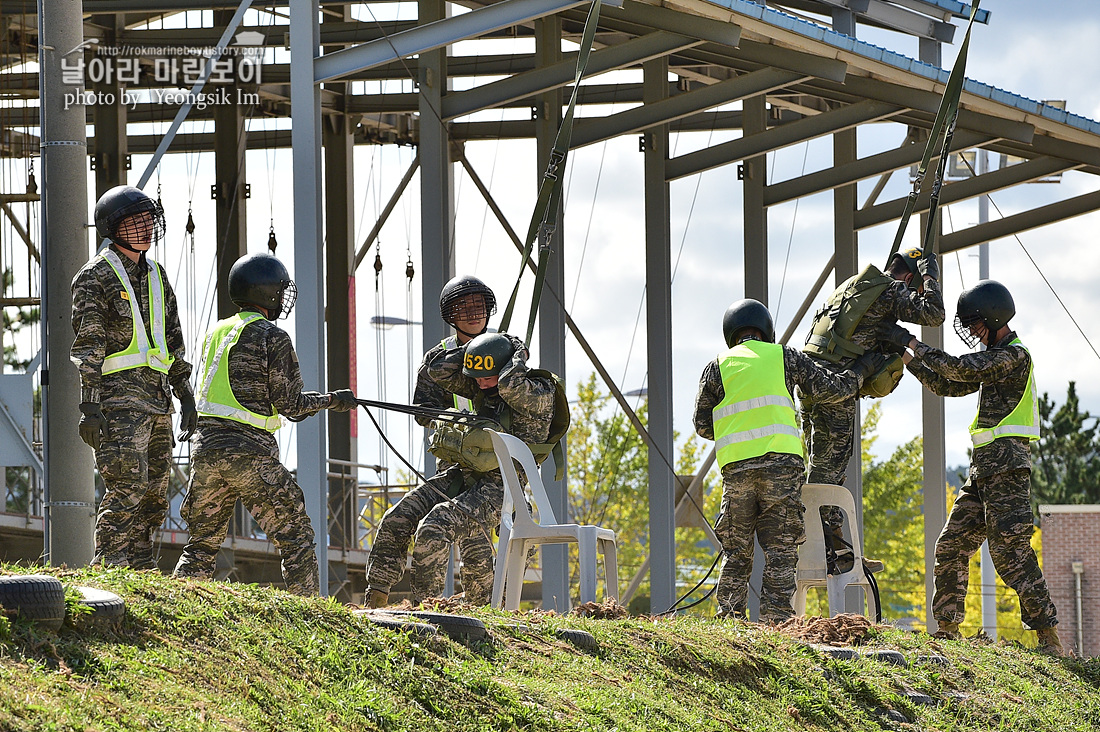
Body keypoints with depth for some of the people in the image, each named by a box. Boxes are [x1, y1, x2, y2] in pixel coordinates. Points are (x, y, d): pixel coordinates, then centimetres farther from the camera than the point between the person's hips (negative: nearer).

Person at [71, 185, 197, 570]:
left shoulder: (154, 275, 17)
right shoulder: (95, 277, -6)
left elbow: (173, 340, 22)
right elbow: (87, 346, -11)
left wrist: (186, 396, 18)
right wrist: (89, 406, -18)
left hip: (156, 399, 8)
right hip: (119, 396, -8)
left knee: (154, 494, 8)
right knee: (126, 488, -15)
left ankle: (142, 570, 13)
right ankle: (108, 567, -14)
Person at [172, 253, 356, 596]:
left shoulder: (216, 333, 13)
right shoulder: (273, 337, -6)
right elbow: (291, 405, -7)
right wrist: (333, 400, 9)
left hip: (206, 449, 6)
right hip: (250, 454, -6)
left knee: (202, 545, 16)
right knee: (296, 540, 3)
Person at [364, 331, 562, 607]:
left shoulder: (540, 393, -10)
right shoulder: (480, 387, 11)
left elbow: (509, 386, -30)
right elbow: (438, 370, 10)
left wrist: (519, 354, -12)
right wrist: (472, 349, 2)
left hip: (498, 488, -8)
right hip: (462, 476, 8)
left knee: (433, 529, -28)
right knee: (396, 521, -5)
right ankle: (374, 602, -2)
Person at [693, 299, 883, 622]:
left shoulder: (718, 367, 14)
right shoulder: (784, 356, 12)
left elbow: (703, 425, 13)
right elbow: (831, 388, 13)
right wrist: (862, 370, 31)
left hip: (736, 467, 1)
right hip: (780, 462, -1)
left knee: (736, 552, 8)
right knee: (780, 551, -1)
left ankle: (729, 621, 3)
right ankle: (775, 619, -8)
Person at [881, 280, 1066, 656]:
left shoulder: (1015, 354, -9)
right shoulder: (994, 357, 22)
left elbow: (962, 369, -21)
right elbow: (948, 385, 27)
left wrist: (911, 343, -15)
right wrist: (905, 358, 20)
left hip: (1006, 465, -10)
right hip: (983, 468, 10)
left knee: (1010, 550, -16)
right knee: (951, 546, 9)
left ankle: (1049, 636, -17)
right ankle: (948, 629, 14)